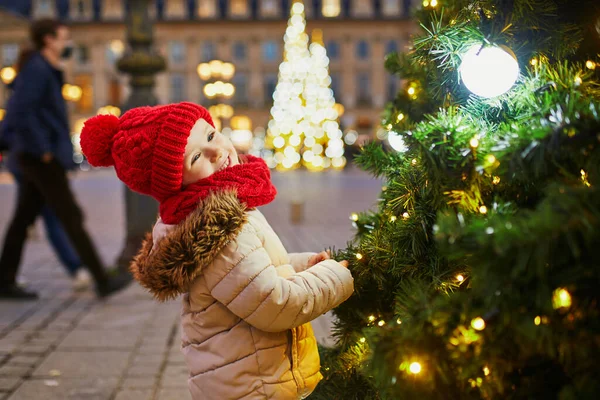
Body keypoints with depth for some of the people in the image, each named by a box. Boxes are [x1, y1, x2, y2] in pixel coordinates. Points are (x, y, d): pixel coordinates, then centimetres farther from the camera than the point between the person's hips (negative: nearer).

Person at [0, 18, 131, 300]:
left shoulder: (46, 70, 17)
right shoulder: (36, 70, -14)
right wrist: (43, 150, -19)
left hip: (39, 158, 10)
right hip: (41, 158, -10)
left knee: (23, 219, 10)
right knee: (72, 218, -8)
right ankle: (103, 281, -4)